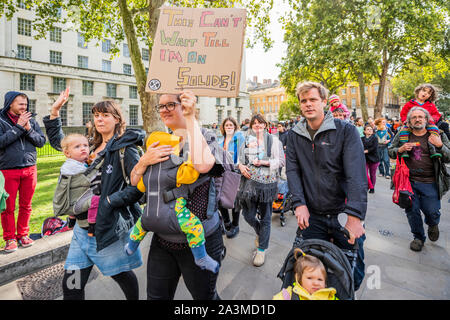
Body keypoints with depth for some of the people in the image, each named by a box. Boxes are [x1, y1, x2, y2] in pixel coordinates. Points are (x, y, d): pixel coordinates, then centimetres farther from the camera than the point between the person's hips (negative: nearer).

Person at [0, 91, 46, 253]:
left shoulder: (31, 120, 7)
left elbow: (41, 141, 3)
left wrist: (28, 129, -12)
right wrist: (18, 127, -15)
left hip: (29, 168, 3)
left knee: (26, 206, 11)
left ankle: (23, 234, 24)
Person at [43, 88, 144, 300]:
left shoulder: (125, 149, -12)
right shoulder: (91, 146, 10)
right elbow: (57, 141, 27)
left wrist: (109, 202, -19)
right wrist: (55, 111, 20)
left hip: (110, 227, -6)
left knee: (122, 275, 13)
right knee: (70, 286, 11)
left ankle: (135, 299, 40)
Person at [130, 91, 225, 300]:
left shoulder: (204, 136, -9)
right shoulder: (160, 142, 7)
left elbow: (202, 165, -33)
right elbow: (134, 181, 8)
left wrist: (190, 118, -25)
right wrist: (144, 160, -13)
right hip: (162, 239, 5)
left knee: (204, 295, 18)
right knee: (156, 296, 21)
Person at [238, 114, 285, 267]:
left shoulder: (273, 140, 0)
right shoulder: (246, 140, 10)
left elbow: (281, 161, -4)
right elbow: (240, 158, 16)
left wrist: (262, 162, -15)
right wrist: (241, 166, -5)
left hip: (267, 182, -3)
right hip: (249, 181, 3)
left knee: (265, 217, 6)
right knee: (248, 215, 8)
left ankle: (261, 250, 24)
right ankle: (260, 233, 41)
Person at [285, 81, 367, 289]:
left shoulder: (346, 131, -7)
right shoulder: (294, 135, 4)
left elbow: (357, 174, -16)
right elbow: (292, 170, -2)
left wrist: (355, 216, -24)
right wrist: (299, 204, -14)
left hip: (343, 214, -1)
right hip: (311, 216, 2)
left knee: (353, 270, 12)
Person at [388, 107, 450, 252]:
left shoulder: (438, 135, 2)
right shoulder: (402, 135, 3)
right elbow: (390, 152, 9)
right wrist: (400, 149, -13)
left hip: (430, 184, -1)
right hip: (408, 181, 1)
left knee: (432, 212, 3)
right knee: (412, 211, 8)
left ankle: (433, 225, 41)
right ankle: (418, 237, 32)